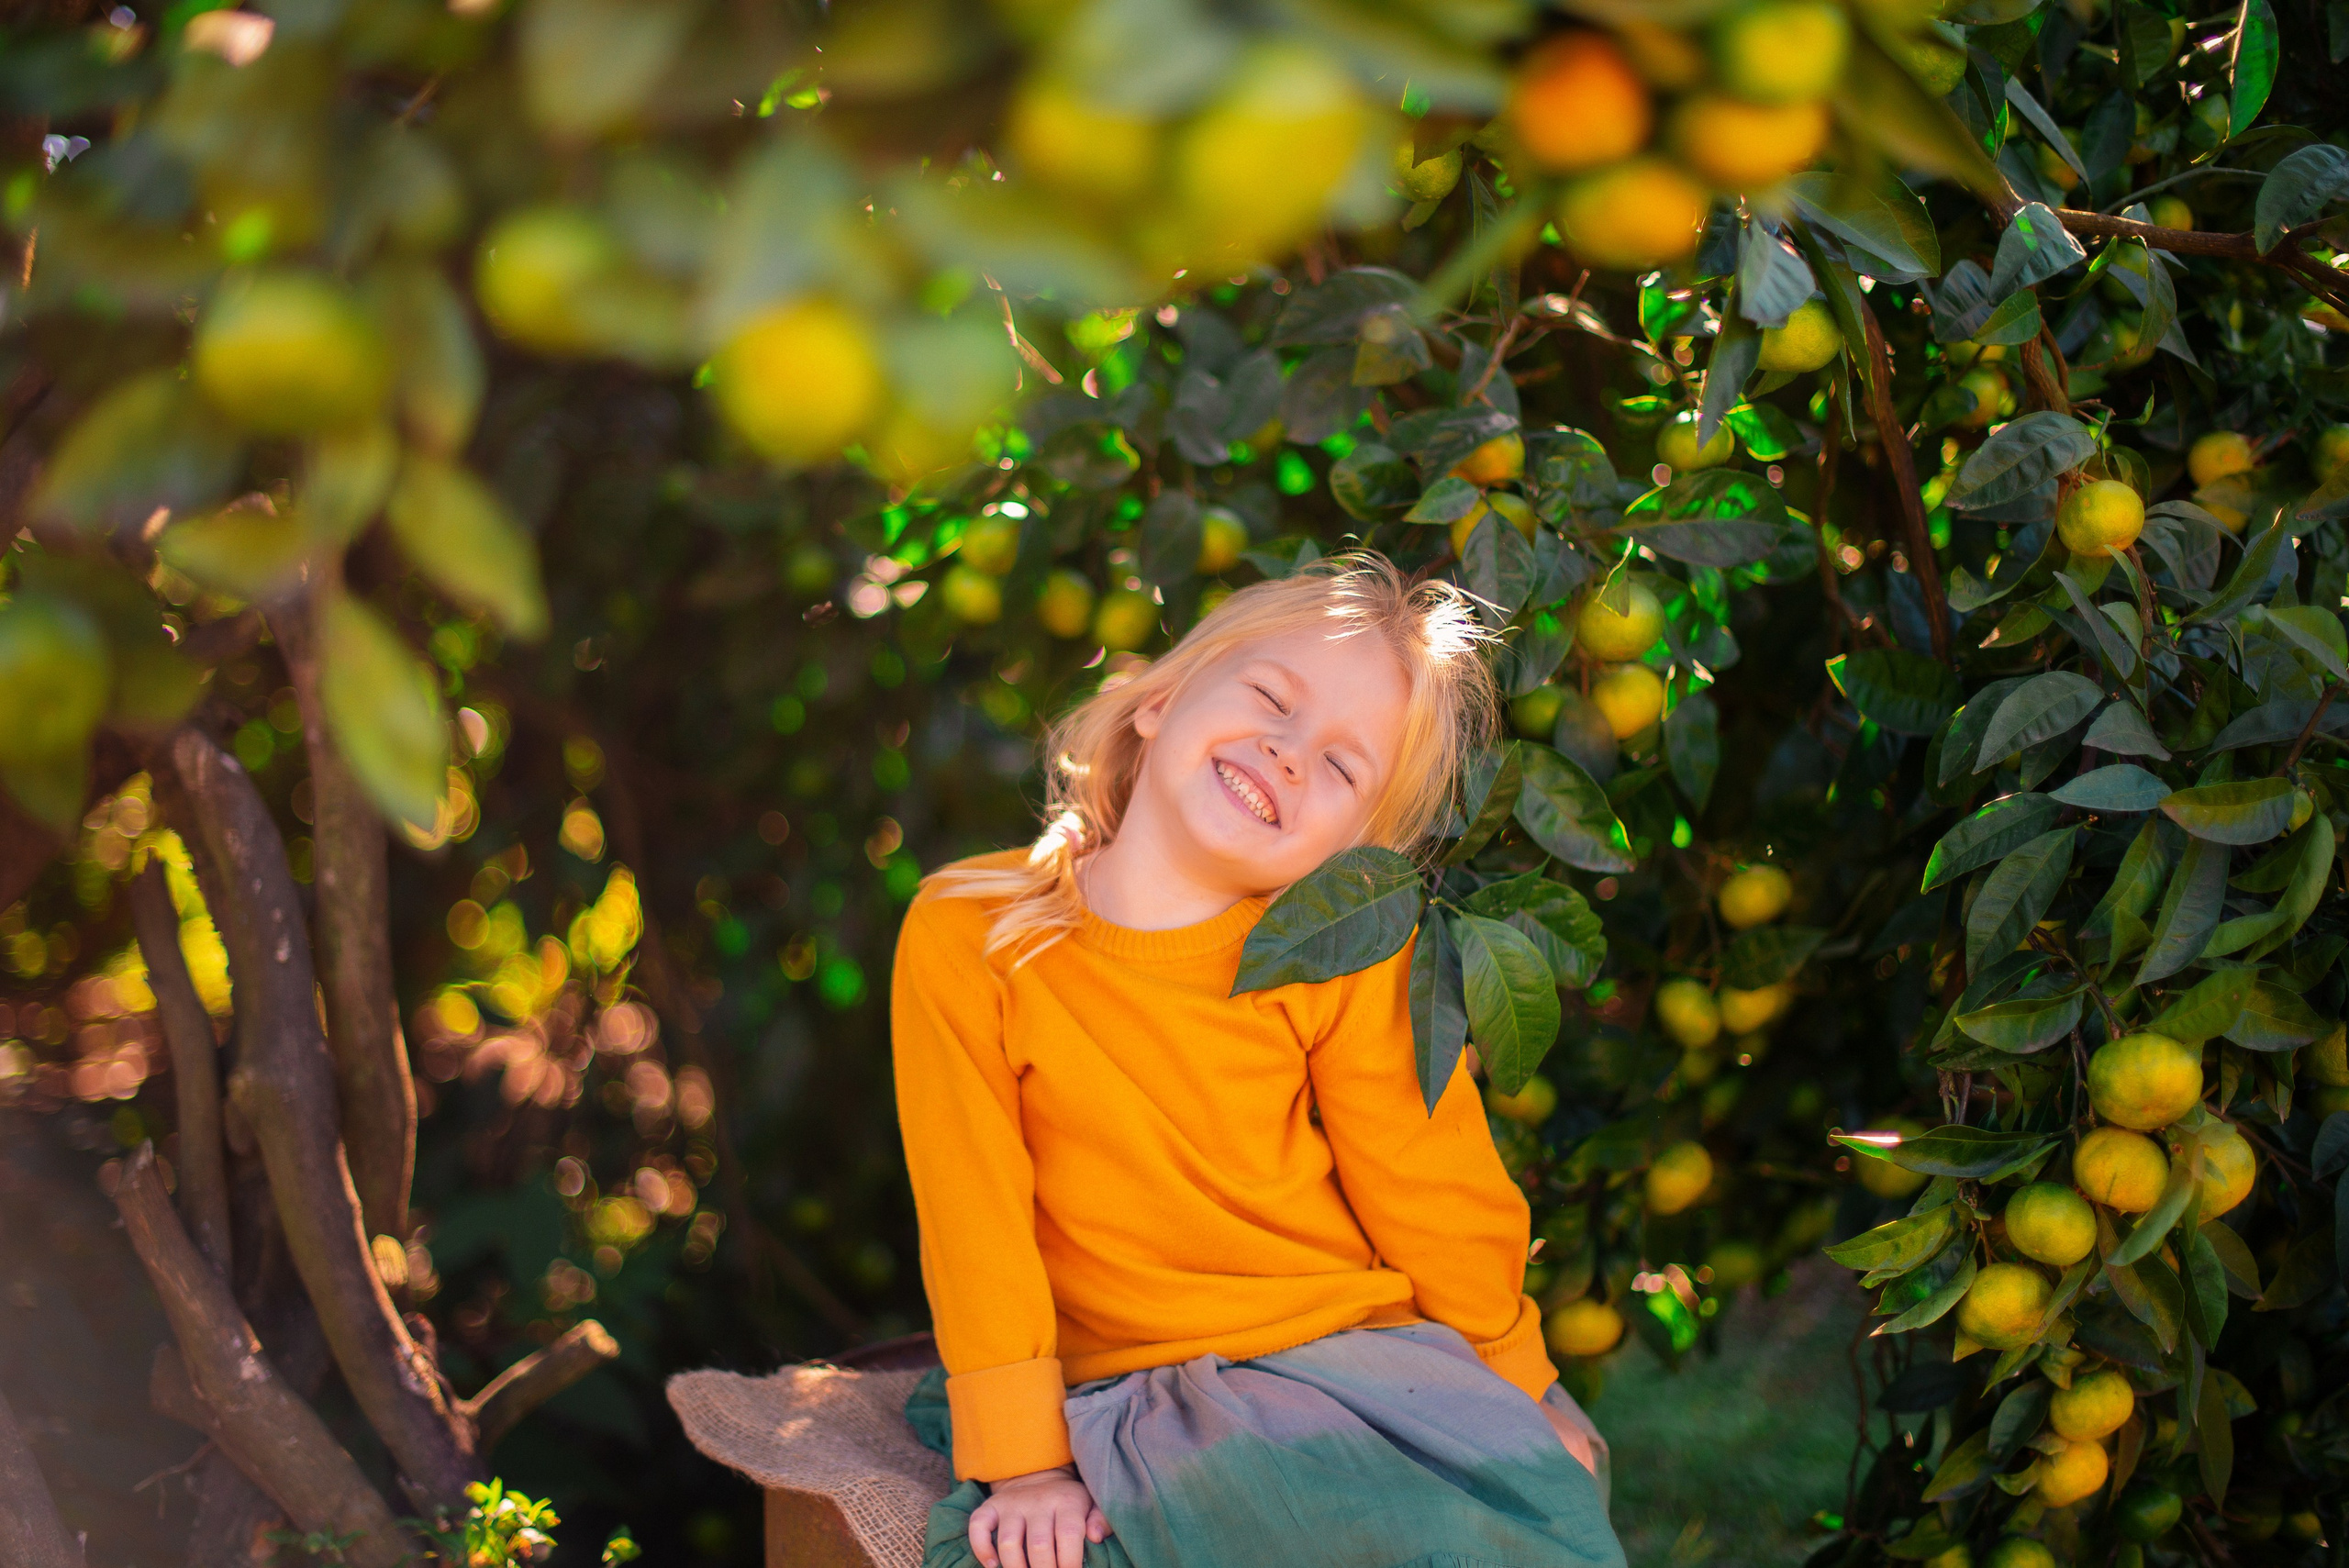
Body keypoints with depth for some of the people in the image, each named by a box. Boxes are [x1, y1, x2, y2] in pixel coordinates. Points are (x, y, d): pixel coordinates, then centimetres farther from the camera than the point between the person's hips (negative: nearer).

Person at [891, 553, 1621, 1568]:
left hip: (1359, 1359, 2)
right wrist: (1025, 1462, -8)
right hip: (1127, 1398, -2)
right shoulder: (966, 936, -6)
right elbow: (974, 1218, -6)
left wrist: (1522, 1397, 14)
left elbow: (1437, 1199, 6)